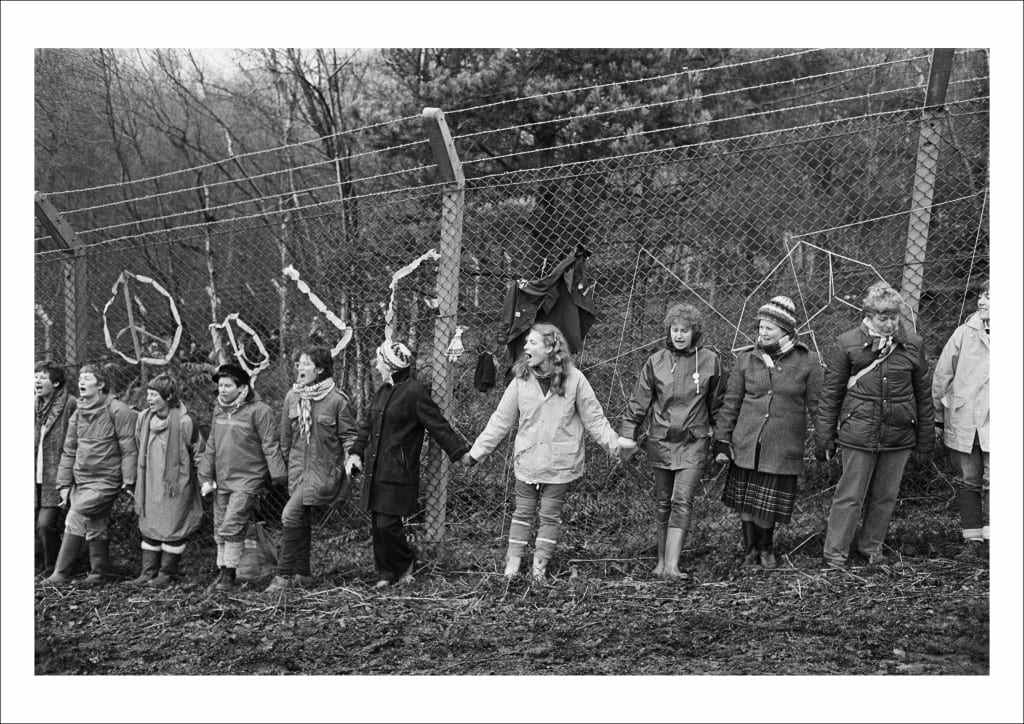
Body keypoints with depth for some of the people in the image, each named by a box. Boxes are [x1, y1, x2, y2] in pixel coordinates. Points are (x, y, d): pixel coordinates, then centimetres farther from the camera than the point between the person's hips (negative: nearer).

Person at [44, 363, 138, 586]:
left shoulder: (118, 411, -11)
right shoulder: (78, 413, 9)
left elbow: (129, 449, -11)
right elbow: (69, 451, 13)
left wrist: (128, 481, -14)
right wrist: (64, 484, 9)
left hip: (106, 480, -6)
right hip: (81, 479, 6)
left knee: (76, 518, -16)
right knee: (94, 528, 10)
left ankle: (61, 573, -8)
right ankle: (98, 574, 21)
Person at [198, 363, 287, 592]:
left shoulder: (259, 410, -12)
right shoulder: (219, 410, 10)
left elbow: (270, 446, -12)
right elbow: (211, 446, 16)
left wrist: (279, 476, -15)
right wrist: (206, 476, 13)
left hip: (248, 480, -7)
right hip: (222, 480, 7)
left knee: (232, 527, -12)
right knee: (220, 529, 10)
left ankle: (229, 574, 0)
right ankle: (221, 571, 22)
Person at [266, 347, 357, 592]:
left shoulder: (336, 399, -11)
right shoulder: (292, 396, 5)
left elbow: (349, 435, -5)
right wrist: (286, 460, 20)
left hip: (324, 468, -6)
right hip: (298, 468, 6)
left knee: (291, 515, -16)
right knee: (302, 520, 11)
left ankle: (285, 574, -7)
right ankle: (302, 574, 23)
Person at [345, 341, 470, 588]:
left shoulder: (414, 391, -12)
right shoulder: (382, 390, 13)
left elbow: (439, 426, -12)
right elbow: (367, 424, 20)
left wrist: (461, 453, -13)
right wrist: (356, 452, 8)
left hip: (399, 473, -8)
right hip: (375, 470, 8)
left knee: (388, 523, -8)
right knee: (377, 524, 9)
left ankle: (406, 563, 18)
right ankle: (386, 573, 22)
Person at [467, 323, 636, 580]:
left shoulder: (574, 379, -9)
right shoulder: (521, 380, -3)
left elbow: (594, 418, -2)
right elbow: (501, 420, 2)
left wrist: (614, 442, -12)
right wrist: (477, 451, 1)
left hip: (560, 463, -2)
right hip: (527, 460, 2)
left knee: (550, 515, 8)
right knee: (523, 512, 9)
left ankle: (540, 565, 20)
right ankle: (513, 563, 19)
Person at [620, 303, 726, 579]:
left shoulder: (710, 360, -1)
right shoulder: (655, 362, 1)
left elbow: (717, 405, 8)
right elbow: (639, 402, 4)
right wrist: (626, 435, -2)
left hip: (694, 442, -2)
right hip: (660, 440, 2)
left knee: (682, 501, -11)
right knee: (663, 502, 10)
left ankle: (672, 566, -15)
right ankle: (661, 560, 22)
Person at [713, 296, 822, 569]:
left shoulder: (807, 362, -3)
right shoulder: (746, 358, 1)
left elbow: (817, 406, 2)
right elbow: (731, 403, 5)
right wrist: (722, 441, 3)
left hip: (784, 448, -1)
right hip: (746, 444, 2)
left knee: (770, 504, 5)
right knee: (745, 499, 7)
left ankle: (766, 548, 32)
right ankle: (750, 549, 29)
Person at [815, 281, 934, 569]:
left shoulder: (913, 345, 2)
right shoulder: (846, 344, -5)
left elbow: (923, 394, 11)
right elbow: (830, 394, 0)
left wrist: (926, 436, 12)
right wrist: (824, 437, -1)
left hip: (899, 436, 3)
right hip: (858, 434, -3)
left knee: (886, 496, 13)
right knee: (849, 496, 1)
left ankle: (871, 546, 31)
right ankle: (835, 555, 10)